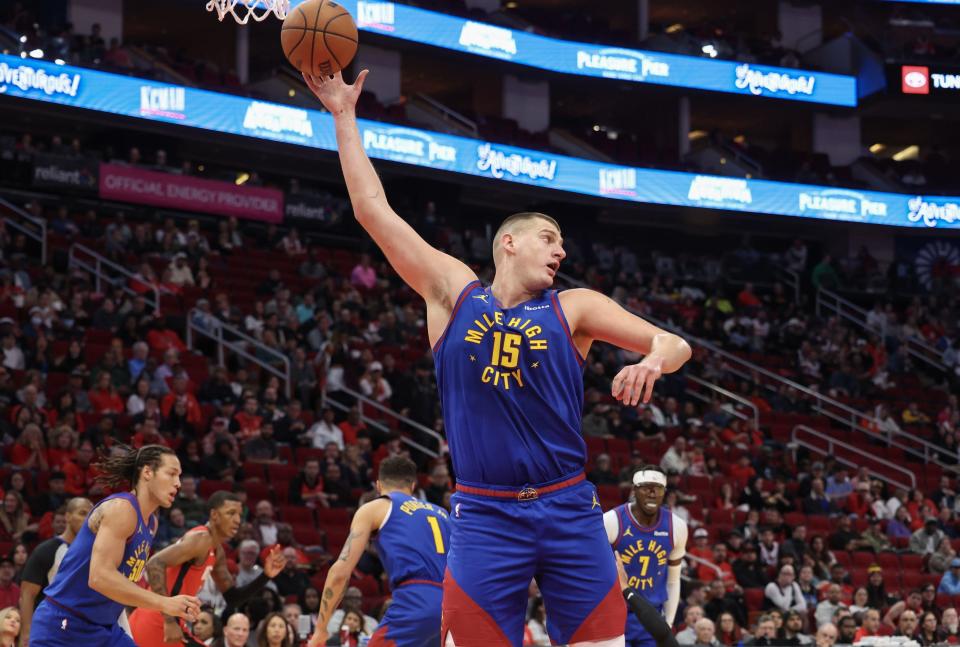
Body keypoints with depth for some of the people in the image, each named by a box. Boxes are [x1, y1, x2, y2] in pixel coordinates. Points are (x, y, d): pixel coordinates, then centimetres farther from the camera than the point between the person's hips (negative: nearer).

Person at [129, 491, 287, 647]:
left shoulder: (217, 551, 18)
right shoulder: (201, 539, -14)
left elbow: (232, 598, 22)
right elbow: (155, 564, -26)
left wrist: (266, 576, 7)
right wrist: (169, 621, -29)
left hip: (153, 625, 10)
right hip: (156, 625, -10)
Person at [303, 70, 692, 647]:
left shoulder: (573, 309, 8)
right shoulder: (453, 292, 8)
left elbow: (674, 344, 4)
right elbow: (373, 209, 9)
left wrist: (653, 361, -20)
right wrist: (345, 116, 10)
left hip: (569, 511, 1)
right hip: (485, 516, -1)